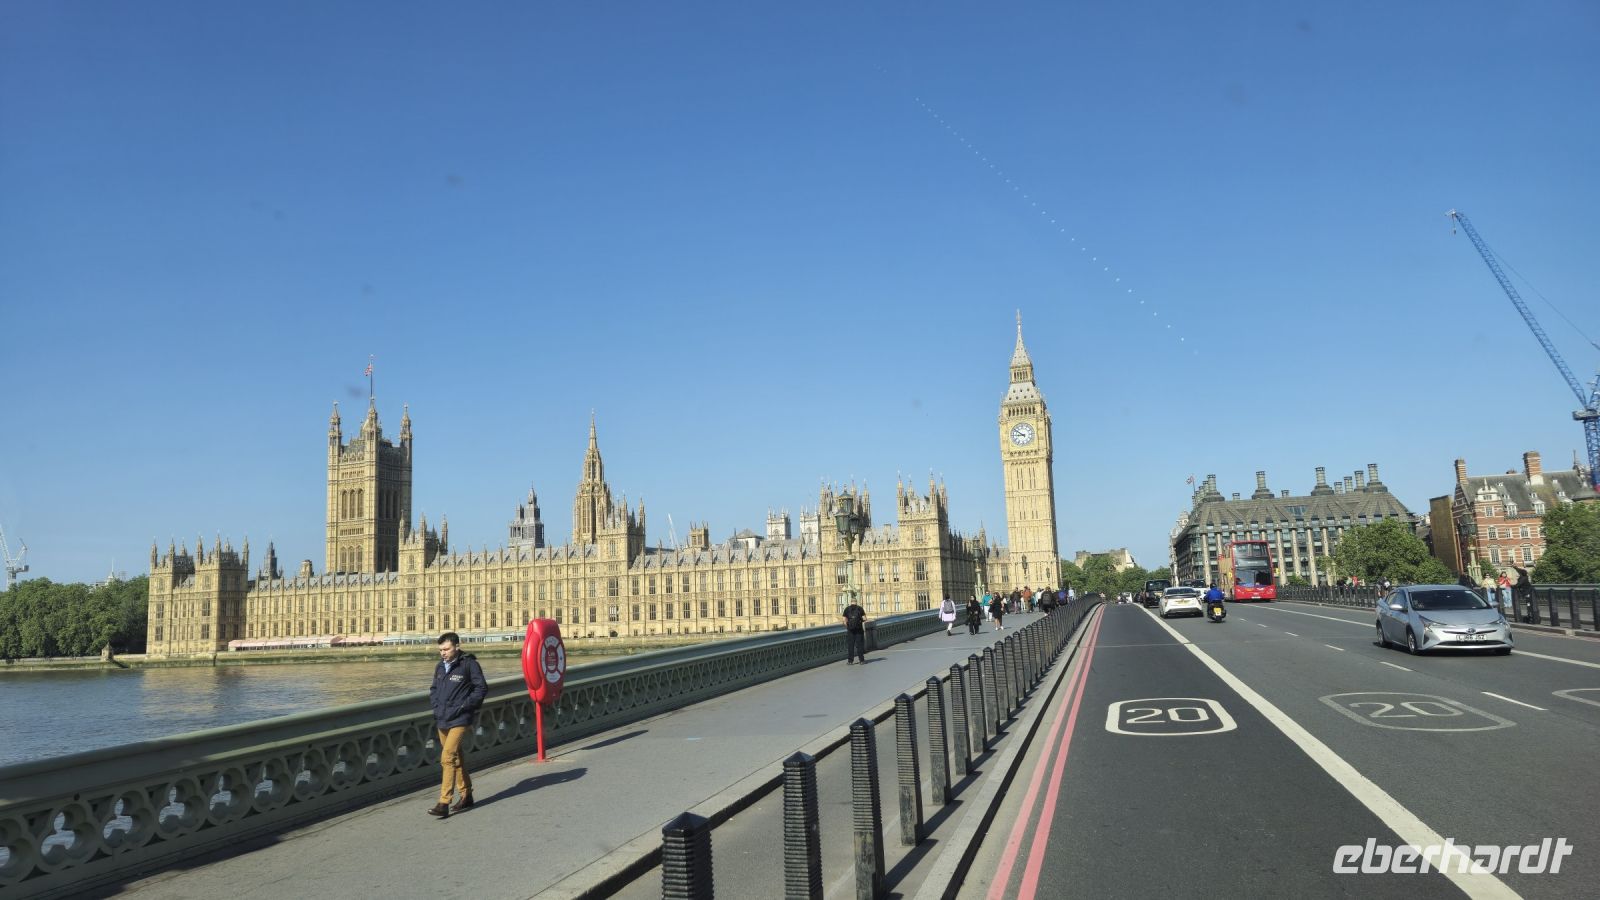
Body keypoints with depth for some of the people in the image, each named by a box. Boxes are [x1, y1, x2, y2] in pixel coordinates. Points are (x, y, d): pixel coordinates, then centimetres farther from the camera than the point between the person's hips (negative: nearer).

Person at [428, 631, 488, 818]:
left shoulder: (469, 664, -9)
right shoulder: (440, 666, 11)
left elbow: (482, 688, -8)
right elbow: (434, 689, 24)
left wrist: (463, 706, -13)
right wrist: (436, 706, 7)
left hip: (459, 720, -7)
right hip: (442, 720, 7)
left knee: (448, 757, -16)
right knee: (456, 758, 16)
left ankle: (444, 804, -16)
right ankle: (466, 796, 29)